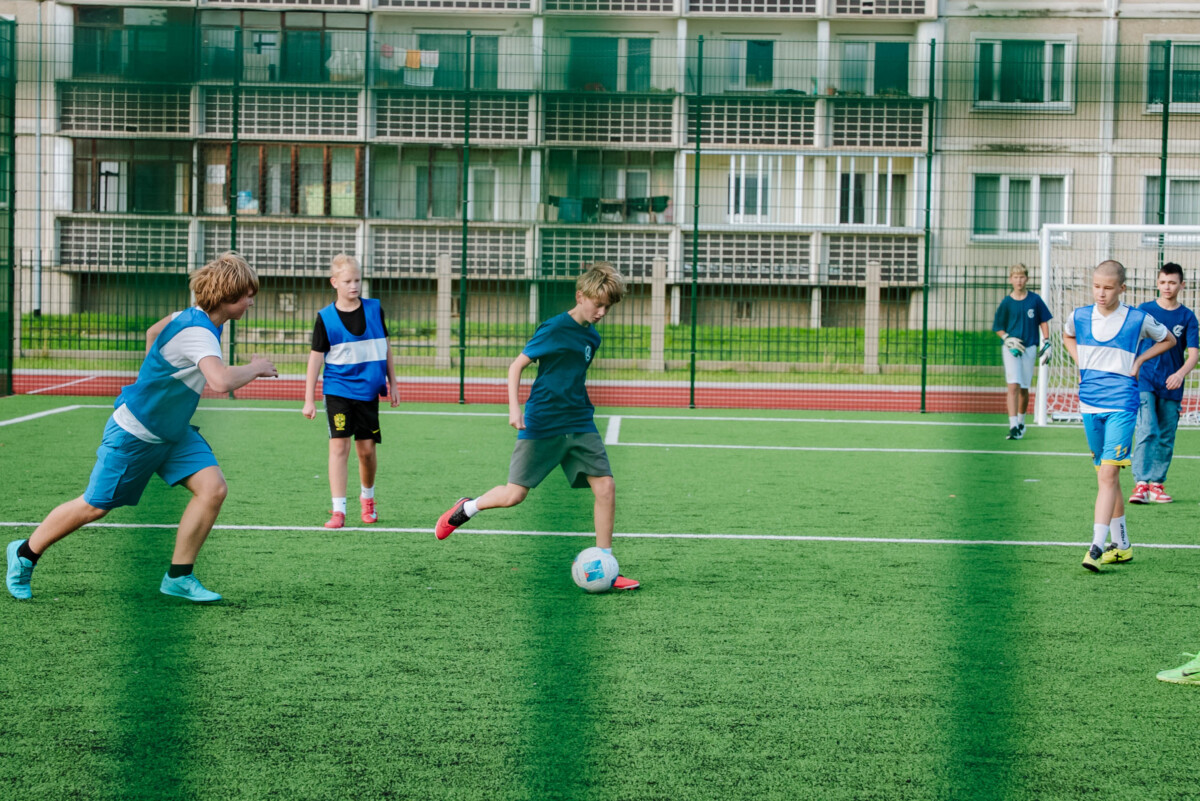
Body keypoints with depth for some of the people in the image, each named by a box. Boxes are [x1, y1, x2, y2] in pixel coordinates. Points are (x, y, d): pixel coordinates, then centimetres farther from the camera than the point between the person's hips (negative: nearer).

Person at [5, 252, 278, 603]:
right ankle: (25, 553, 29)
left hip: (173, 431, 9)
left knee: (213, 488, -9)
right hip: (133, 434, -9)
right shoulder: (198, 332, -31)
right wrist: (254, 368, -29)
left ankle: (178, 576, 2)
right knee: (94, 506, 5)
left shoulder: (190, 317, -1)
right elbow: (222, 382, -48)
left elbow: (153, 332, 20)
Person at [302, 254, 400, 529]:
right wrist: (309, 399, -4)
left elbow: (385, 348, 14)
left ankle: (367, 497, 33)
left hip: (368, 391, 2)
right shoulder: (325, 318, -4)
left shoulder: (374, 309, 4)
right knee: (339, 446, -11)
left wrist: (392, 384, 14)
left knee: (367, 449, 6)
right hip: (338, 390, -2)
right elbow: (316, 358, -1)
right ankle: (338, 510, -10)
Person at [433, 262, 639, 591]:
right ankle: (466, 508, 25)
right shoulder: (554, 328, -10)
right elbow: (516, 366, -7)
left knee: (605, 486, -8)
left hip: (580, 427, 6)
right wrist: (514, 408, -17)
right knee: (514, 495, -6)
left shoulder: (592, 337, 11)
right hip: (541, 426, -6)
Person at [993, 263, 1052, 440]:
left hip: (1029, 348, 2)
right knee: (1013, 386, -14)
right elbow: (998, 328, 5)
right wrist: (1008, 339, -11)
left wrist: (1046, 342, 2)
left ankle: (1021, 422, 28)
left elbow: (1043, 321, 10)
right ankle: (1013, 426, -18)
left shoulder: (1035, 300, 1)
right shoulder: (1006, 303, -2)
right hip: (1011, 349, -2)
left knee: (1024, 389, 8)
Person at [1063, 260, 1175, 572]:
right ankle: (1121, 545, 22)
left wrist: (1139, 360, 1)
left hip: (1121, 405, -4)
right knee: (1105, 476, 11)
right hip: (1089, 403, 4)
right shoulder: (1079, 316, 3)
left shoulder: (1138, 320, -5)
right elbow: (1067, 336, 27)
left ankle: (1096, 546, -19)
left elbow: (1168, 340, 13)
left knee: (1108, 474, -15)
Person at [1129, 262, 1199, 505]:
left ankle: (1157, 484, 16)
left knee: (1166, 438, 6)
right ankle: (1141, 483, -19)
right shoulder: (1144, 310, 2)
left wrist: (1180, 374, -21)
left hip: (1171, 387, 2)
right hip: (1145, 382, -2)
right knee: (1147, 431, -15)